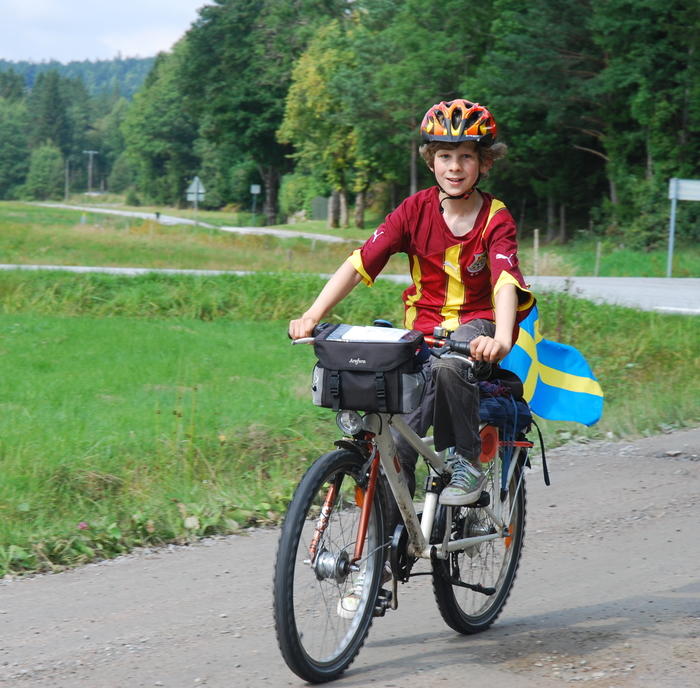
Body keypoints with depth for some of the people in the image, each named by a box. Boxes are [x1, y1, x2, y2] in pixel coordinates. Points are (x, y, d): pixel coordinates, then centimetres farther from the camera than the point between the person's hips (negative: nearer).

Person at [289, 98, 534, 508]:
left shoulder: (496, 219, -10)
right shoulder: (416, 210, -3)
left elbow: (505, 283, -26)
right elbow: (360, 263, -12)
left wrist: (501, 340, -47)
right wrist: (313, 315, -26)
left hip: (477, 324, -2)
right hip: (426, 326, 3)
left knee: (448, 366, -37)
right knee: (394, 447, -13)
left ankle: (467, 463, -17)